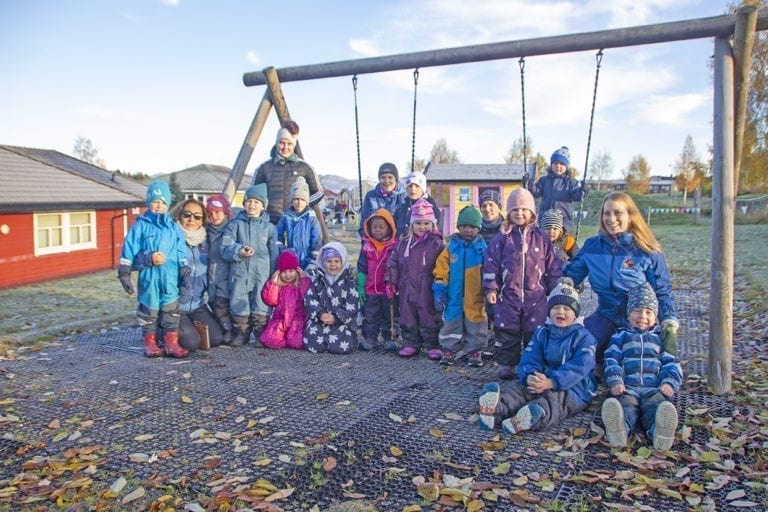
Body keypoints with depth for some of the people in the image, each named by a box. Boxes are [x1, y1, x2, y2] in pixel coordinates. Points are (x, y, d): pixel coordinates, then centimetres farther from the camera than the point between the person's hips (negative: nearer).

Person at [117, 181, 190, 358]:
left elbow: (182, 254, 14)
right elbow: (128, 252, -2)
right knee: (149, 310, 6)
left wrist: (185, 273, 12)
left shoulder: (174, 227, 11)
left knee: (171, 310, 5)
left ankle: (171, 342, 12)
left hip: (170, 278, 3)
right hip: (148, 277, -3)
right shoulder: (140, 226, 1)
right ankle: (150, 343, 17)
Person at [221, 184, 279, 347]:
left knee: (261, 305, 2)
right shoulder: (235, 224, 5)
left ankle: (261, 335, 13)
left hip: (262, 273, 0)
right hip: (239, 273, 0)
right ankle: (241, 334, 15)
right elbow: (225, 248, -1)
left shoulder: (269, 227, 8)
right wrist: (239, 251, -20)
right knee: (239, 303, 2)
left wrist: (274, 276, 7)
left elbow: (274, 254, 10)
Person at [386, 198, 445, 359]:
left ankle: (433, 346, 15)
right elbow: (393, 263, 11)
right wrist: (391, 282, 5)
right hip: (407, 290, 4)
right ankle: (411, 344, 25)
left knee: (430, 319, 3)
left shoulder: (437, 244, -5)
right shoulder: (403, 243, 8)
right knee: (408, 319, 12)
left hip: (428, 291, -4)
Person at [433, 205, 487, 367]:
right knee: (451, 324, 10)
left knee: (475, 326, 9)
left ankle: (474, 350, 23)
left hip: (475, 299, -1)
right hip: (454, 297, 1)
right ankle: (450, 349, 24)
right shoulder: (451, 247, 1)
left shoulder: (483, 248, -1)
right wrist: (439, 291, -6)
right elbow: (441, 270, 0)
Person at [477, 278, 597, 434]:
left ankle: (533, 419, -67)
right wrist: (530, 376, -21)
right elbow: (529, 359, 4)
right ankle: (497, 408, -55)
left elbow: (578, 368, -14)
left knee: (554, 400, -36)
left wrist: (552, 382, -29)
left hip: (574, 388, -3)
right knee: (517, 387, -25)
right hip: (542, 381, 4)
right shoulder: (541, 333, 14)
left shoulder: (583, 337, -1)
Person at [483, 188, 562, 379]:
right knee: (507, 332, 5)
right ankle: (506, 365, 16)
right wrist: (491, 288, -4)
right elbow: (491, 263, 1)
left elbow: (552, 265, 7)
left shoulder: (541, 237, 4)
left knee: (535, 333, 7)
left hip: (535, 295, 1)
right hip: (508, 294, 0)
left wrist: (556, 289, 6)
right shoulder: (502, 237, 2)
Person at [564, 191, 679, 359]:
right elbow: (568, 278, 7)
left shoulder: (648, 251, -9)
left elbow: (663, 293, -6)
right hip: (606, 317, 2)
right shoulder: (591, 246, -1)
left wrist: (670, 325, -17)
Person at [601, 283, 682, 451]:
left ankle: (660, 431, -66)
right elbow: (612, 360, 14)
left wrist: (669, 382, -4)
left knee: (657, 405, -35)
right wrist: (615, 381, -7)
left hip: (654, 388, 1)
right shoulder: (620, 336, 28)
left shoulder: (661, 337, 30)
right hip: (627, 387, 0)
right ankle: (619, 429, -66)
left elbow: (672, 363, 18)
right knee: (624, 405, -35)